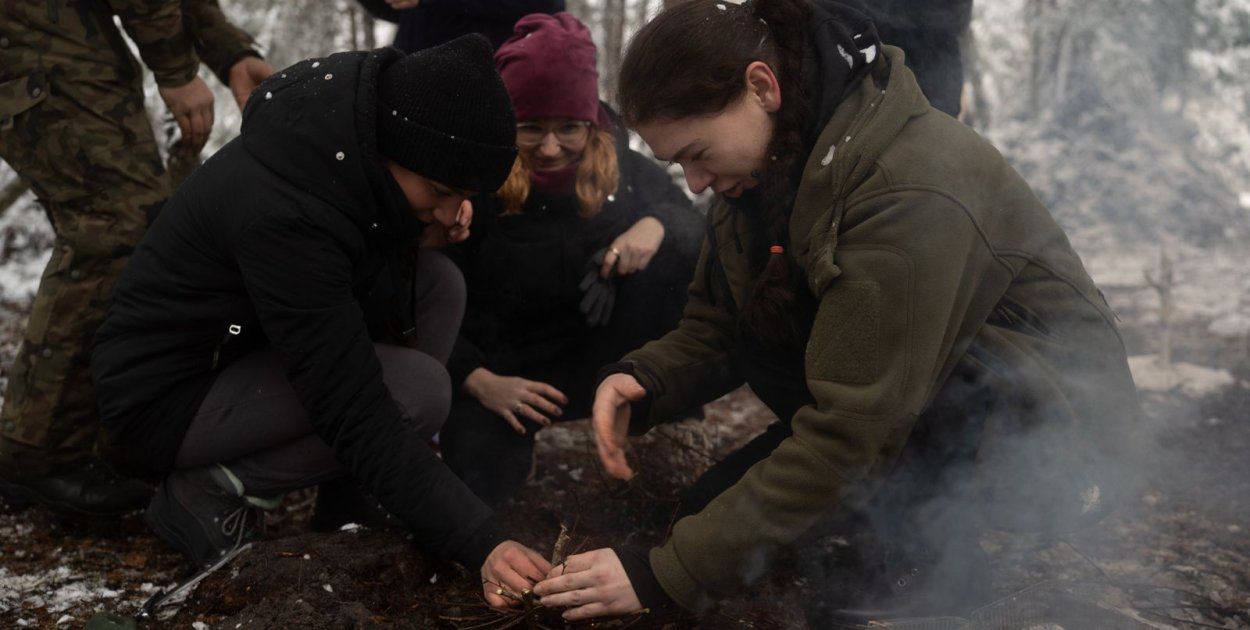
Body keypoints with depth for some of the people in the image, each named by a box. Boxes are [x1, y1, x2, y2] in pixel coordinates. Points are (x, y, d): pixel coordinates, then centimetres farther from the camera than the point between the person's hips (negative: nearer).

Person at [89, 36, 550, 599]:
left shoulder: (352, 132, -11)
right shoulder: (280, 213, -35)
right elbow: (357, 413, -33)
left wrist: (430, 224, -11)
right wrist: (479, 543, -33)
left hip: (248, 348, 9)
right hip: (164, 396, -9)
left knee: (437, 282, -4)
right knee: (420, 389, -24)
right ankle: (213, 490, -8)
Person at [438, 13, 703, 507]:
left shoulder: (619, 166, -5)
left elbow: (698, 229, 1)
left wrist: (657, 225, -22)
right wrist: (480, 382, -28)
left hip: (596, 359, 3)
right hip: (501, 369, -2)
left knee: (672, 249, -18)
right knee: (480, 482, -28)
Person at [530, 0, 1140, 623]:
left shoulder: (911, 191, -29)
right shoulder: (777, 163, -3)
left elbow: (849, 428, -30)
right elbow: (713, 327, 3)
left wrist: (667, 574, -27)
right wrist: (642, 379, -21)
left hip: (1052, 431, -7)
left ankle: (924, 573, -5)